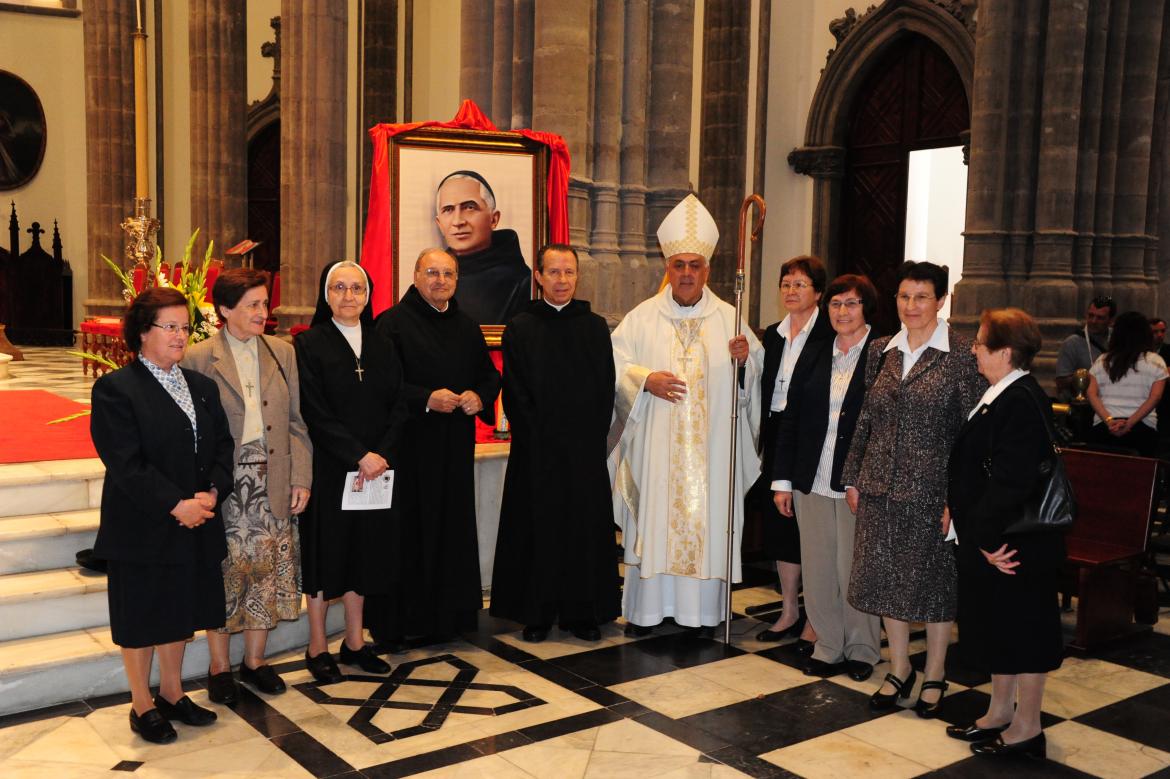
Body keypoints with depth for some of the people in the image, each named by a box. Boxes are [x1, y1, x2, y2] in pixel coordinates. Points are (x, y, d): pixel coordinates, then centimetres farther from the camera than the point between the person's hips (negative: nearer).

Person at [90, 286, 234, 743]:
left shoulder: (202, 387, 10)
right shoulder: (115, 389, -11)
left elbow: (222, 446, 7)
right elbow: (125, 463, -18)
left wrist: (212, 492, -10)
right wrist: (174, 505, -21)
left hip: (194, 524, 6)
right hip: (142, 529, -6)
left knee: (181, 612, 15)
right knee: (141, 618, 7)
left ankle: (172, 694, 31)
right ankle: (142, 705, 22)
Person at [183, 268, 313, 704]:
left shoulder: (282, 353, 6)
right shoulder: (198, 359, -5)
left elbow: (297, 421, 8)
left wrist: (301, 479, 1)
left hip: (273, 484, 4)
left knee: (268, 573, 9)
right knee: (223, 576, 5)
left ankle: (254, 660, 26)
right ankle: (220, 666, 22)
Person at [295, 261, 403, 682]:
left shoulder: (382, 347, 9)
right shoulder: (309, 344, -5)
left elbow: (398, 409, 4)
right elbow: (315, 412, -12)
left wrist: (381, 456, -11)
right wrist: (359, 455, -18)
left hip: (377, 469, 4)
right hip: (328, 469, -4)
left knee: (363, 550, 10)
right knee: (326, 550, 3)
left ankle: (355, 642, 22)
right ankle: (318, 647, 16)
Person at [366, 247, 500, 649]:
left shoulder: (467, 328, 15)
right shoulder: (393, 323, -3)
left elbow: (490, 375, 19)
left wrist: (479, 397, -2)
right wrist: (426, 399, -20)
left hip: (455, 449, 6)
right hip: (408, 447, -5)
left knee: (452, 532, 8)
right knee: (405, 536, -2)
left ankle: (445, 616, 19)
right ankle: (392, 626, 7)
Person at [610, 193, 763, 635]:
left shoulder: (728, 318, 7)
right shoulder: (643, 316, 4)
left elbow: (755, 373, 9)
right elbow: (614, 362, 1)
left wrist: (745, 359, -12)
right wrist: (644, 379, -15)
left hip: (710, 446, 1)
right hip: (656, 446, -1)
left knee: (707, 519, 3)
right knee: (653, 520, 2)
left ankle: (704, 609, 15)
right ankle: (645, 607, 15)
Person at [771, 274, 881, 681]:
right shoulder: (814, 354, 9)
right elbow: (790, 419, 10)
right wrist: (782, 480, 7)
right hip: (813, 482, 4)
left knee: (855, 570, 6)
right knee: (818, 569, 10)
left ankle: (862, 649, 25)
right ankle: (829, 647, 25)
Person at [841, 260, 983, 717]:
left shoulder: (961, 354, -8)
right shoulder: (881, 351, 7)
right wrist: (852, 478, 9)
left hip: (932, 487, -4)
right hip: (881, 486, 5)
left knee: (935, 580, 8)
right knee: (886, 577, 10)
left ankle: (934, 676, 25)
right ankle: (899, 669, 27)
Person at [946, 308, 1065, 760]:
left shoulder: (1021, 402, -23)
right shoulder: (1000, 396, 10)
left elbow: (1011, 482, -27)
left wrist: (991, 539, -23)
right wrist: (959, 509, 9)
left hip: (1015, 543, -10)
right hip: (989, 538, 10)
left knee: (1021, 630, 4)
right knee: (997, 629, 19)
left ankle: (1027, 728, 18)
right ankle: (1000, 714, 33)